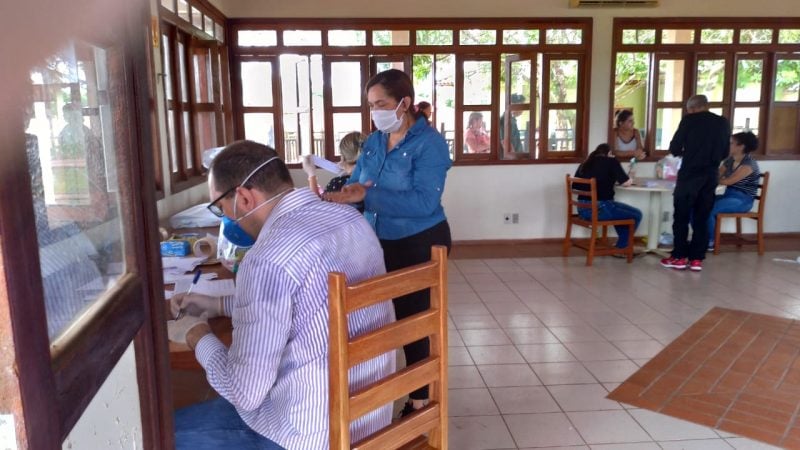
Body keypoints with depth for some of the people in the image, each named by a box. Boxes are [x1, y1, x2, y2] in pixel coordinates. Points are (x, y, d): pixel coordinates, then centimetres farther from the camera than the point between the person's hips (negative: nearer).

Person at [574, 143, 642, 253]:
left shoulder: (585, 163, 16)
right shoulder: (611, 161, 0)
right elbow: (626, 183, -2)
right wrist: (630, 179, 23)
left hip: (582, 209, 7)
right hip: (600, 208, -7)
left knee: (622, 211, 31)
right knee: (636, 215, 11)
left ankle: (624, 244, 36)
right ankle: (621, 248, 20)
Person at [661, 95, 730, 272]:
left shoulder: (689, 120, -5)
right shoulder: (723, 122, 9)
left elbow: (674, 148, -5)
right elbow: (725, 152, 14)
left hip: (690, 174, -4)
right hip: (711, 175, 4)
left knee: (681, 216, 5)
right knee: (702, 218, 9)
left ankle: (679, 257, 7)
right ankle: (697, 259, 10)